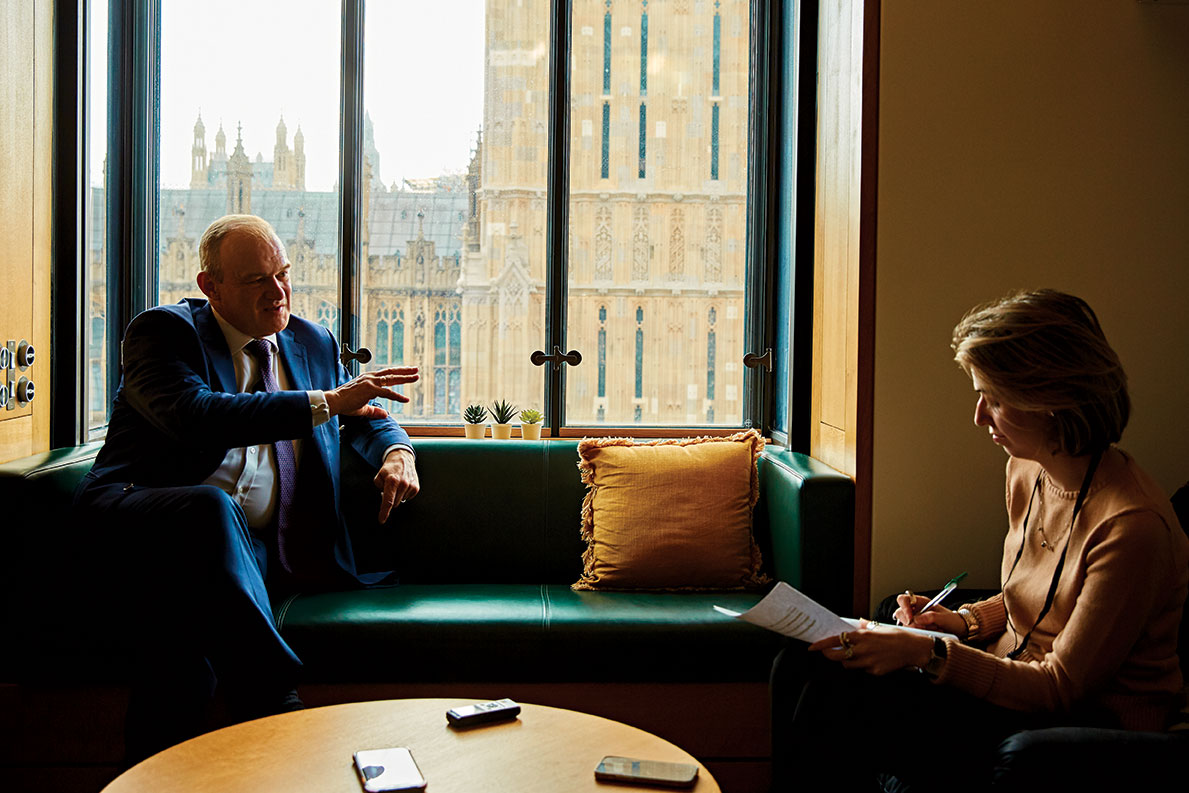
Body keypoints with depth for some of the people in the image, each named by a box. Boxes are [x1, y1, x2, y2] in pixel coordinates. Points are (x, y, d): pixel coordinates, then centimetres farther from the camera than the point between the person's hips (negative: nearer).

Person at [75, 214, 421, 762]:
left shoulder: (312, 343, 20)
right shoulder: (163, 332, 2)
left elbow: (364, 415, 33)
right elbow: (195, 417, -18)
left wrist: (397, 451, 5)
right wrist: (323, 403, -22)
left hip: (258, 546, 4)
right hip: (140, 511, -4)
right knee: (210, 509, -39)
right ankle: (275, 706, -37)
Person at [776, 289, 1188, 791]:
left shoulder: (1132, 525, -25)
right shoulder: (1027, 471, 2)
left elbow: (1062, 686, -21)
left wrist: (929, 652, -26)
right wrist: (963, 623, -2)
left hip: (1091, 720, -7)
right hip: (1014, 678, 8)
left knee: (849, 705, -23)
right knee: (812, 667, -11)